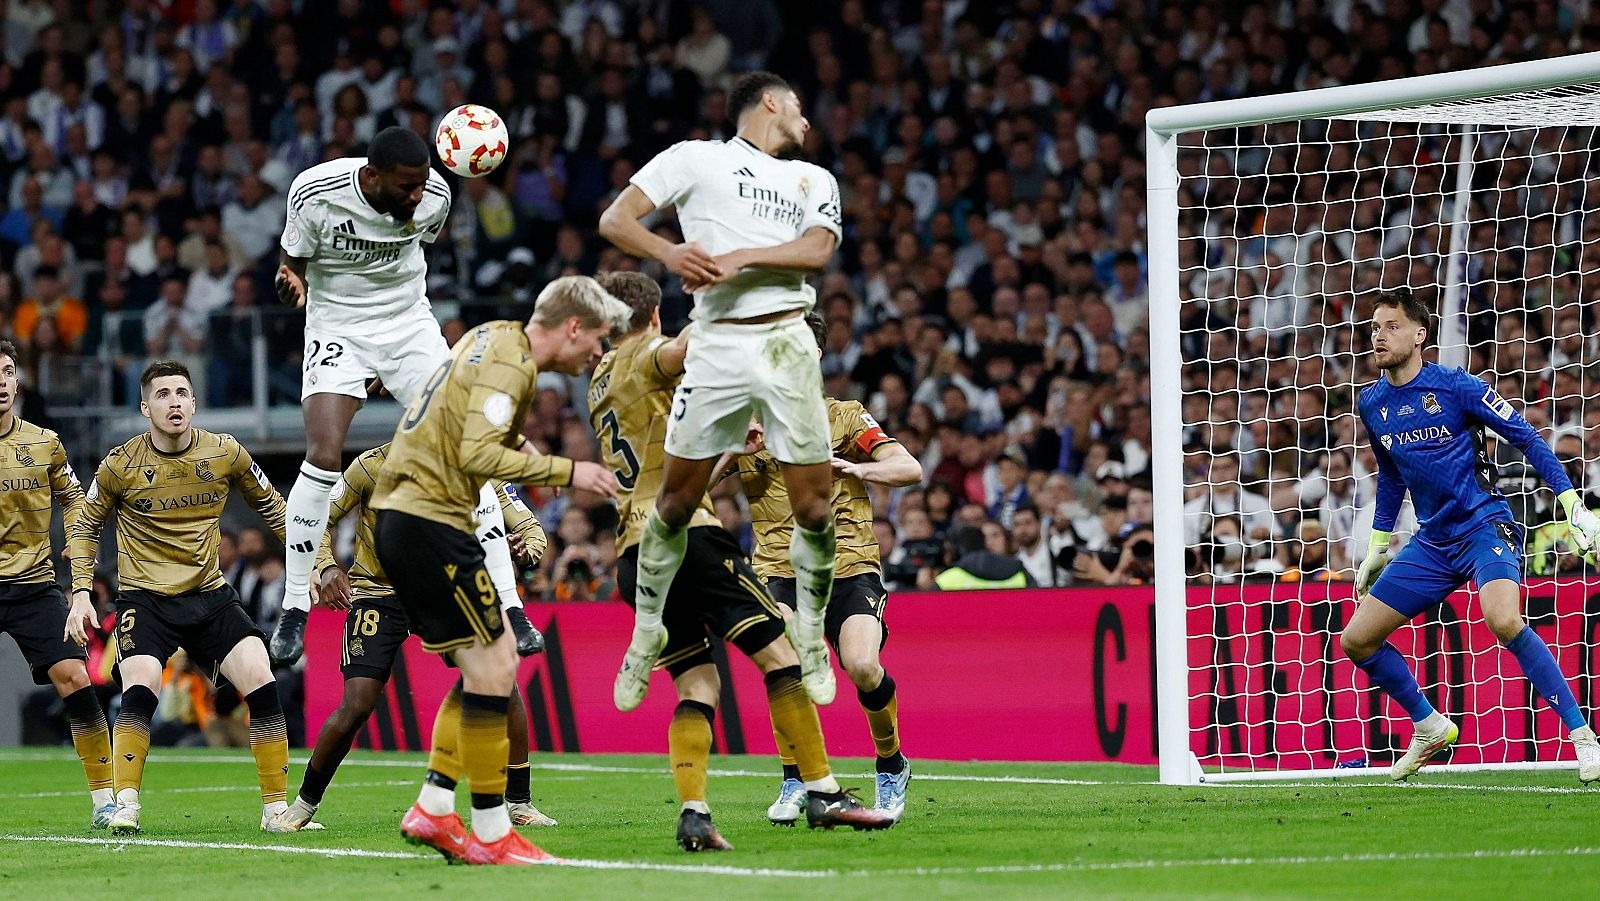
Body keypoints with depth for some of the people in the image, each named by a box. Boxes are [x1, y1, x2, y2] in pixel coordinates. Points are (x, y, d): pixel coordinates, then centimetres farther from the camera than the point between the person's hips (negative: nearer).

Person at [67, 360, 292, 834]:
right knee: (140, 688, -27)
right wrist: (81, 593, 0)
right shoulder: (121, 465, -6)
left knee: (262, 683, -14)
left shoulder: (225, 453, -1)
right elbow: (86, 526, 9)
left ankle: (276, 808, -4)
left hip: (210, 595, 2)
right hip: (145, 597, -2)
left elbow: (271, 507, 15)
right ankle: (125, 808, -17)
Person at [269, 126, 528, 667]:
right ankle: (294, 612, -8)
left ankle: (509, 607, -4)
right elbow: (293, 266, -7)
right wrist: (292, 285, -29)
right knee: (324, 455, -21)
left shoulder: (434, 196, -13)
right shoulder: (316, 192, -22)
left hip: (409, 322, 2)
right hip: (337, 324, -2)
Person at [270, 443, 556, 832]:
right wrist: (327, 568, -22)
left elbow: (530, 527, -9)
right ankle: (304, 803, 7)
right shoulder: (374, 466, -16)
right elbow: (320, 521, -4)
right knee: (357, 707, -15)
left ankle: (518, 803, 0)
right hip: (378, 592, -2)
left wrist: (526, 547, -33)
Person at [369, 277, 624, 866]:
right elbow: (477, 455, -25)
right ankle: (491, 834, -7)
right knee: (492, 668, -9)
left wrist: (519, 448, 20)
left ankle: (432, 810, 12)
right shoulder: (511, 364, -14)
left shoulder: (493, 337, 16)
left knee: (489, 668, 13)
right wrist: (565, 472, -19)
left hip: (399, 514, 10)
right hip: (430, 523, -10)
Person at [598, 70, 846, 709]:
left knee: (814, 507, -3)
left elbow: (818, 250, 2)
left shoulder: (815, 180, 20)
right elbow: (615, 219, 1)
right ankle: (646, 632, 19)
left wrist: (742, 257, -12)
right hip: (716, 346, -2)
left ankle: (811, 636, 17)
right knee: (676, 501, 1)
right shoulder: (695, 158, 10)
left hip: (787, 346, 2)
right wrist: (670, 252, -19)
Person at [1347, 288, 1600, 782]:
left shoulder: (1454, 386, -10)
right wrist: (1377, 548, 25)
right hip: (1432, 542, 7)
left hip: (1484, 525, -7)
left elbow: (1526, 437, -7)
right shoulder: (1372, 403, 8)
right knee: (1356, 639, 2)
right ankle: (1430, 727, 23)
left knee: (1504, 620, -34)